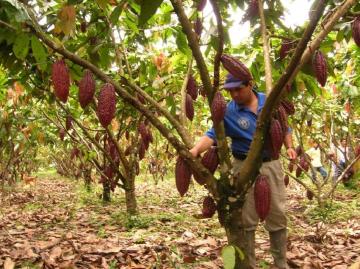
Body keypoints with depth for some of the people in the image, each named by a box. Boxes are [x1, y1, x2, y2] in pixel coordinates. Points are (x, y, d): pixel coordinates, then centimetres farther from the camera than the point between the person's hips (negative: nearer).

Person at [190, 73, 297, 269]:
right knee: (246, 220, 3)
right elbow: (212, 135, -18)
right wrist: (195, 150, -36)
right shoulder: (228, 111, -8)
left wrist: (289, 147, 0)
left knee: (277, 216, 9)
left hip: (271, 165, 2)